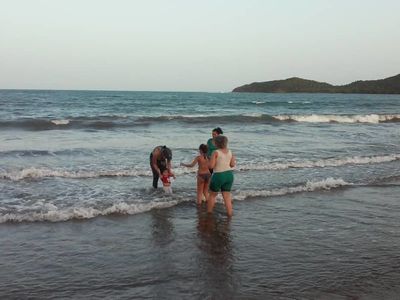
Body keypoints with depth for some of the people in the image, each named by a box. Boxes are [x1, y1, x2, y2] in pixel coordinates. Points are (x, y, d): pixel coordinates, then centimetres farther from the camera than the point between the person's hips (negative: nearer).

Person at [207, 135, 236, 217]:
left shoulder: (216, 152, -14)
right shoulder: (229, 152, 3)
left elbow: (211, 166, -17)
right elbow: (232, 165, 6)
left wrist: (208, 163, 4)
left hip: (219, 176, -5)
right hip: (229, 175, 5)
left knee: (212, 195, 14)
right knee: (227, 196, 13)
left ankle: (208, 213, 23)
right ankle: (229, 214, 10)